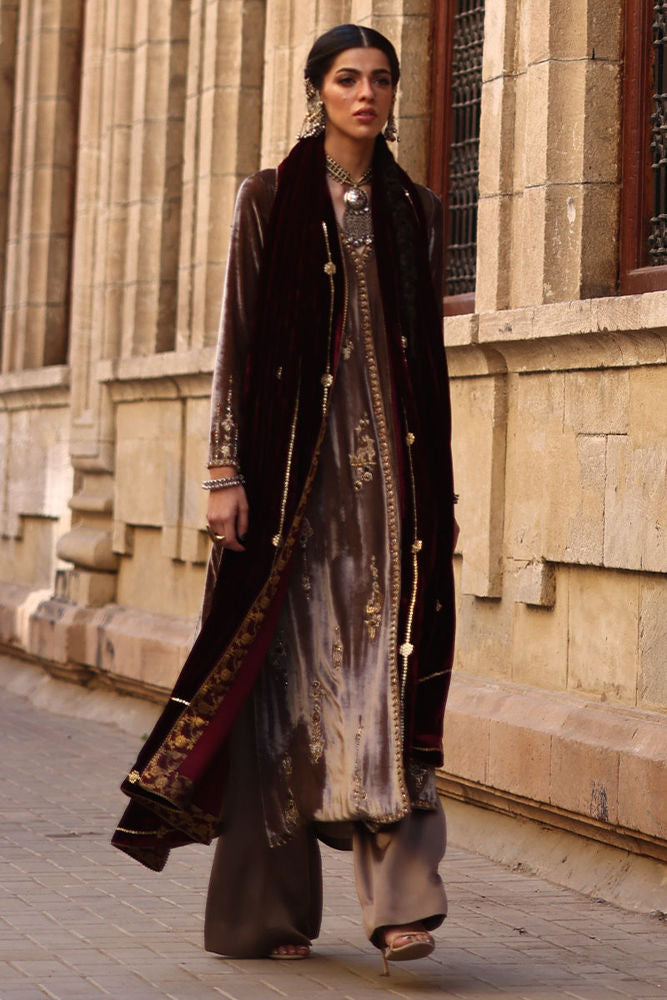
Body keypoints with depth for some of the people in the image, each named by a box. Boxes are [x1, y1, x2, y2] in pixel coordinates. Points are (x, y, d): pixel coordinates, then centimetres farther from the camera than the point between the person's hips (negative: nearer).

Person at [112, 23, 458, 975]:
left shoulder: (417, 210, 12)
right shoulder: (270, 198, 4)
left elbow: (432, 356, 13)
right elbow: (238, 338, -1)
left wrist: (443, 492, 9)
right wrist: (227, 473, -9)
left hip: (394, 468, 2)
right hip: (293, 461, -2)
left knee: (392, 671, -7)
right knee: (285, 670, -1)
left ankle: (402, 898, -10)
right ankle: (266, 906, 8)